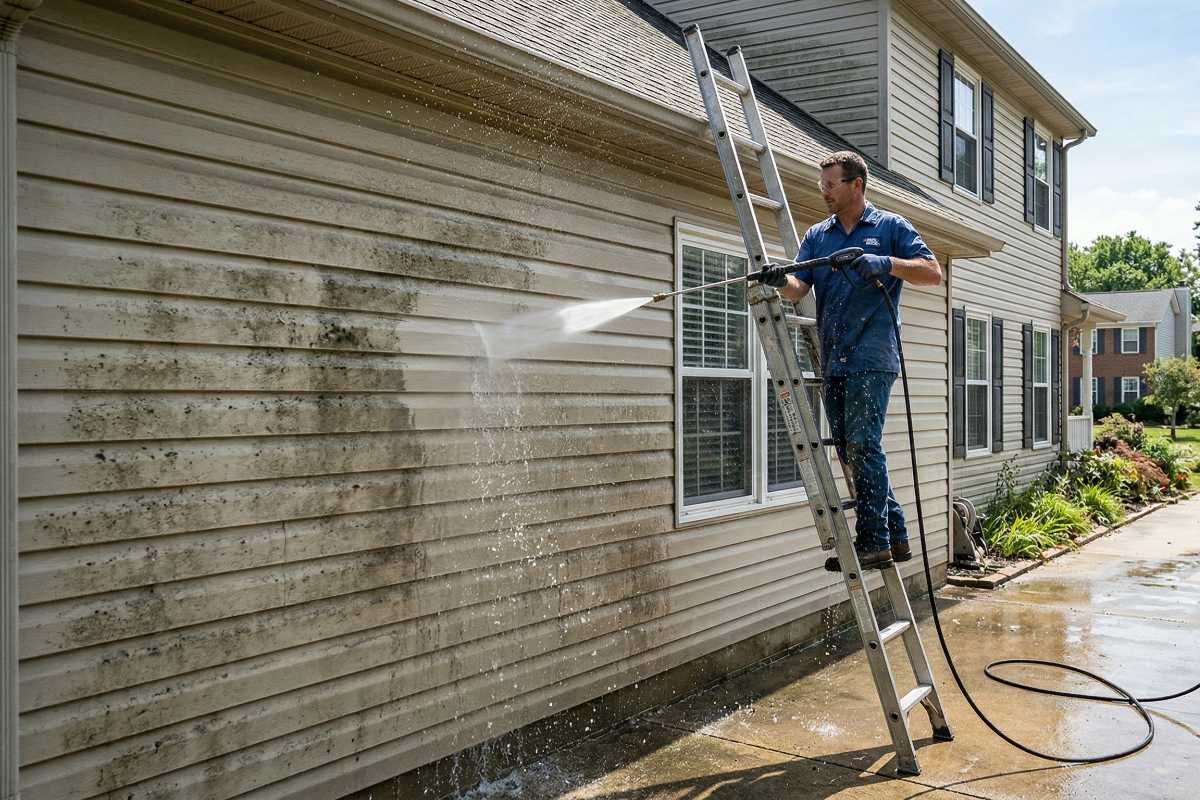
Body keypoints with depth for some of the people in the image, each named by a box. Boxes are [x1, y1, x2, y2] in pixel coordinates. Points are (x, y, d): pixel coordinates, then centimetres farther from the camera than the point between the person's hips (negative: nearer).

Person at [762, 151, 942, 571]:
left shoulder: (890, 227, 5)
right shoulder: (817, 235, 18)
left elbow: (933, 272, -2)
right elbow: (799, 287, 5)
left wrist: (886, 263, -17)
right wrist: (781, 281, -18)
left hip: (872, 358, -6)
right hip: (834, 362, 6)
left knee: (862, 445, -13)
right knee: (850, 452, 7)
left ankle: (873, 542, -7)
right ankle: (896, 537, 17)